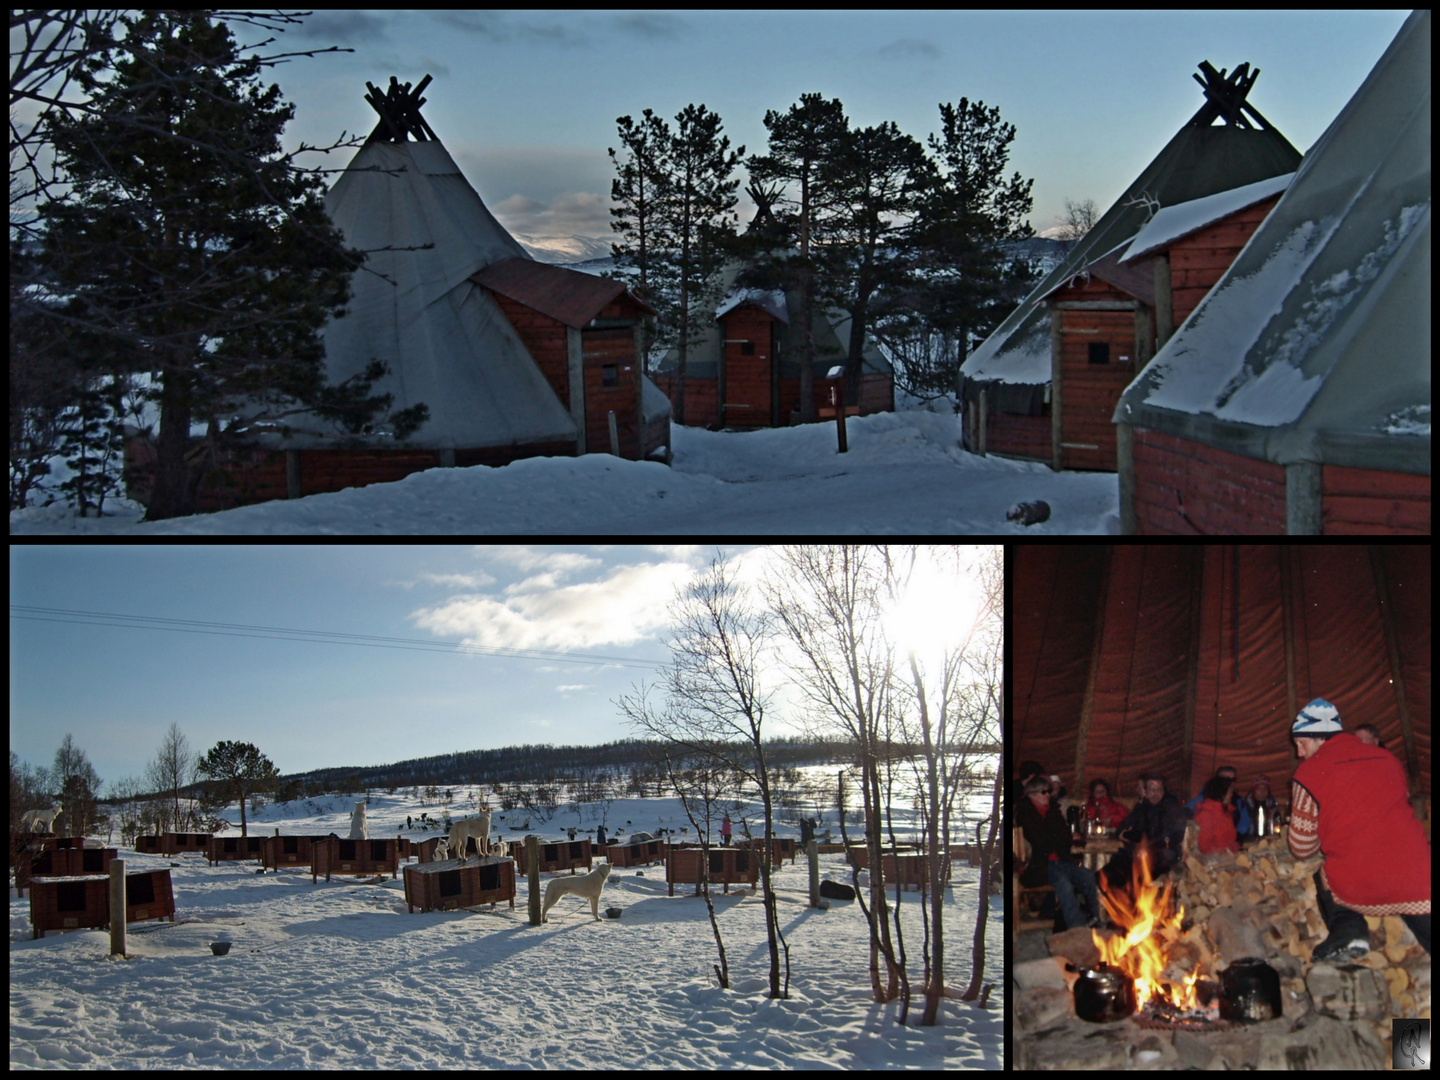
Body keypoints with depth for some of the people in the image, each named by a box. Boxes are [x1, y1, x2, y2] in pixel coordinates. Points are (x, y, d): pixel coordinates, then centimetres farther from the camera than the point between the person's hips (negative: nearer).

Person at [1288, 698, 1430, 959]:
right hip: (1417, 883, 2)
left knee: (1322, 879, 30)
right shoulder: (1387, 758, 15)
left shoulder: (1310, 772, 2)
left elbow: (1301, 848, 7)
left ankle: (1346, 928, 3)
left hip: (1356, 888, -1)